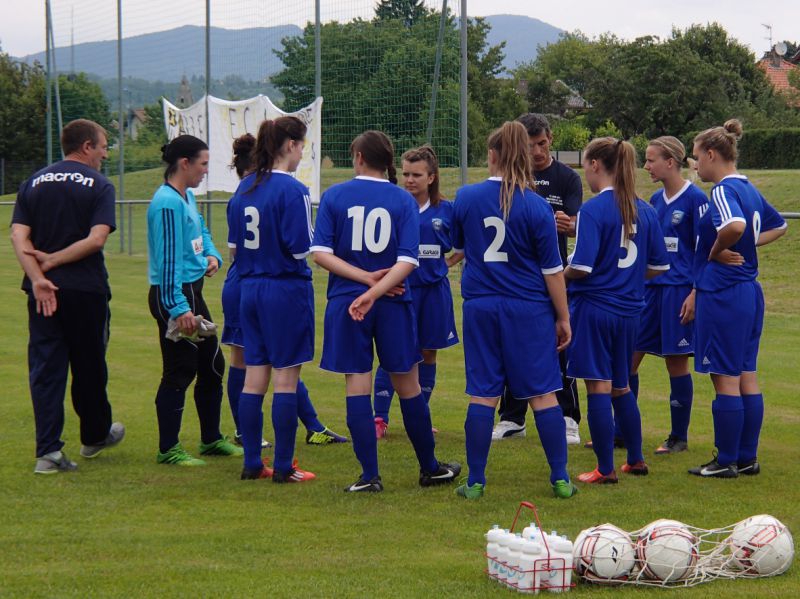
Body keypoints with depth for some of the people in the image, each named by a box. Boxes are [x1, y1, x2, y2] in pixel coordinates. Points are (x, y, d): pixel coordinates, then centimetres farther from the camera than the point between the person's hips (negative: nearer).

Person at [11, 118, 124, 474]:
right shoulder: (99, 186, -4)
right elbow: (97, 238, -16)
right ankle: (95, 436, 32)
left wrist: (38, 277, -11)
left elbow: (18, 236, -3)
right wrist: (54, 259, -9)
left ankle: (48, 451, -6)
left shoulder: (33, 184, 9)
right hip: (86, 290, -3)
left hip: (43, 291, 3)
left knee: (45, 368, 2)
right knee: (89, 366, 14)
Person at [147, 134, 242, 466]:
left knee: (212, 365, 17)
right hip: (172, 296, -10)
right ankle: (168, 450, 6)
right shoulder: (167, 203, -20)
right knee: (179, 373, -4)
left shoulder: (188, 197, 11)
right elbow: (168, 260, -22)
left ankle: (211, 439, 30)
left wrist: (212, 255, 7)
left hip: (192, 291, 10)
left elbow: (201, 232, 28)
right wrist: (178, 309, -24)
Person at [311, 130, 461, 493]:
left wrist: (365, 279, -10)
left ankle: (370, 476, -1)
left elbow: (320, 253, -8)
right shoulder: (404, 200, 1)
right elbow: (408, 261, -10)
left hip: (346, 303, -1)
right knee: (408, 387, 11)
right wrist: (376, 289, -15)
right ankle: (430, 469, 24)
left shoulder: (334, 196, 0)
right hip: (394, 304, 1)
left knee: (357, 388, 2)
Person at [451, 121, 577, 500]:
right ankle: (560, 480, 6)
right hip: (530, 308, -1)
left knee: (483, 394, 5)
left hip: (480, 307, 2)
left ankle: (475, 482, 8)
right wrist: (563, 318, 4)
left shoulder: (465, 198, -1)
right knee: (543, 393, 4)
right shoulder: (536, 206, -8)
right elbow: (552, 269, -4)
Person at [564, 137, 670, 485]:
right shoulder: (645, 211, 5)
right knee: (621, 387, 20)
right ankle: (635, 460, 26)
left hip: (593, 308, -6)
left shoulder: (593, 210, -14)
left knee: (598, 387, -1)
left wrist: (559, 276, 1)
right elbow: (659, 266, 10)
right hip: (629, 310, 7)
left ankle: (605, 470, 3)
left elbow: (581, 268, -19)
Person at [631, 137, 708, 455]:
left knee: (676, 362, 0)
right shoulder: (656, 200, 12)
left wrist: (695, 294, -16)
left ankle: (679, 437, 11)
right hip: (650, 286, 7)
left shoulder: (695, 198, -10)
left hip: (679, 290, -7)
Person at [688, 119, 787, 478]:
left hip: (723, 296, -9)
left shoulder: (723, 191, -15)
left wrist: (716, 251, -18)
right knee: (747, 377, 12)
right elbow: (778, 226, 29)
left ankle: (726, 461, 4)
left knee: (725, 378, -2)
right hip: (749, 291, 9)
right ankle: (747, 458, 18)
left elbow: (735, 225, -36)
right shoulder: (749, 190, 12)